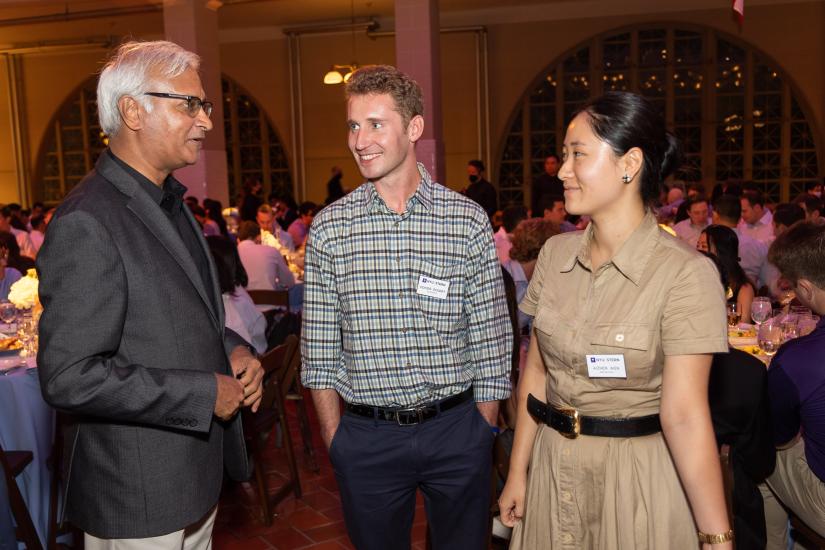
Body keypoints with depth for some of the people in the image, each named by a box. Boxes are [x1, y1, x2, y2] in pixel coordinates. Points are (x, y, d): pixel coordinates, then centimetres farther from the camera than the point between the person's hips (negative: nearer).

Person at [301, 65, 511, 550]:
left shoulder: (468, 221, -4)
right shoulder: (329, 228, -2)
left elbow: (492, 338, -1)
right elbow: (319, 350, 2)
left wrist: (483, 428, -1)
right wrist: (334, 438, 0)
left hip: (456, 430, 0)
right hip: (367, 437, 1)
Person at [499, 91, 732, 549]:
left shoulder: (686, 274, -18)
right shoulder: (556, 254, -2)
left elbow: (684, 413, -20)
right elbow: (536, 369, 4)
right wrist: (518, 471, 5)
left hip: (636, 472, -4)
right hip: (551, 465, 5)